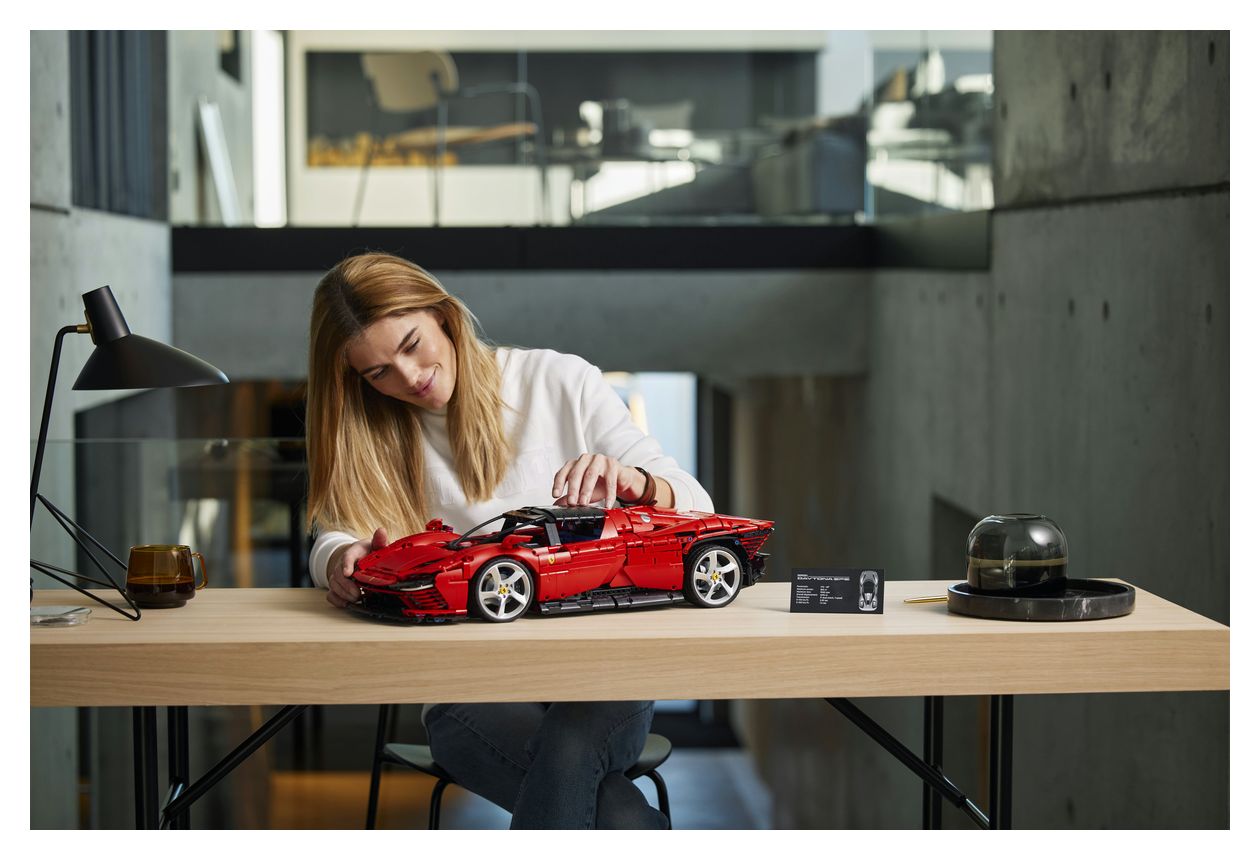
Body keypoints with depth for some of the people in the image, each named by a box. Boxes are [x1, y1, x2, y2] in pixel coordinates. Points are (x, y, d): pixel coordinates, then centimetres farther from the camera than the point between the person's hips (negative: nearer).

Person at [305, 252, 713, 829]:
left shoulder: (560, 382, 5)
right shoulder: (370, 438, 14)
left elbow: (695, 509, 2)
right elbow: (334, 538, 2)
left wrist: (633, 482, -21)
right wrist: (343, 562, -24)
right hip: (469, 693, 1)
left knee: (570, 746, -38)